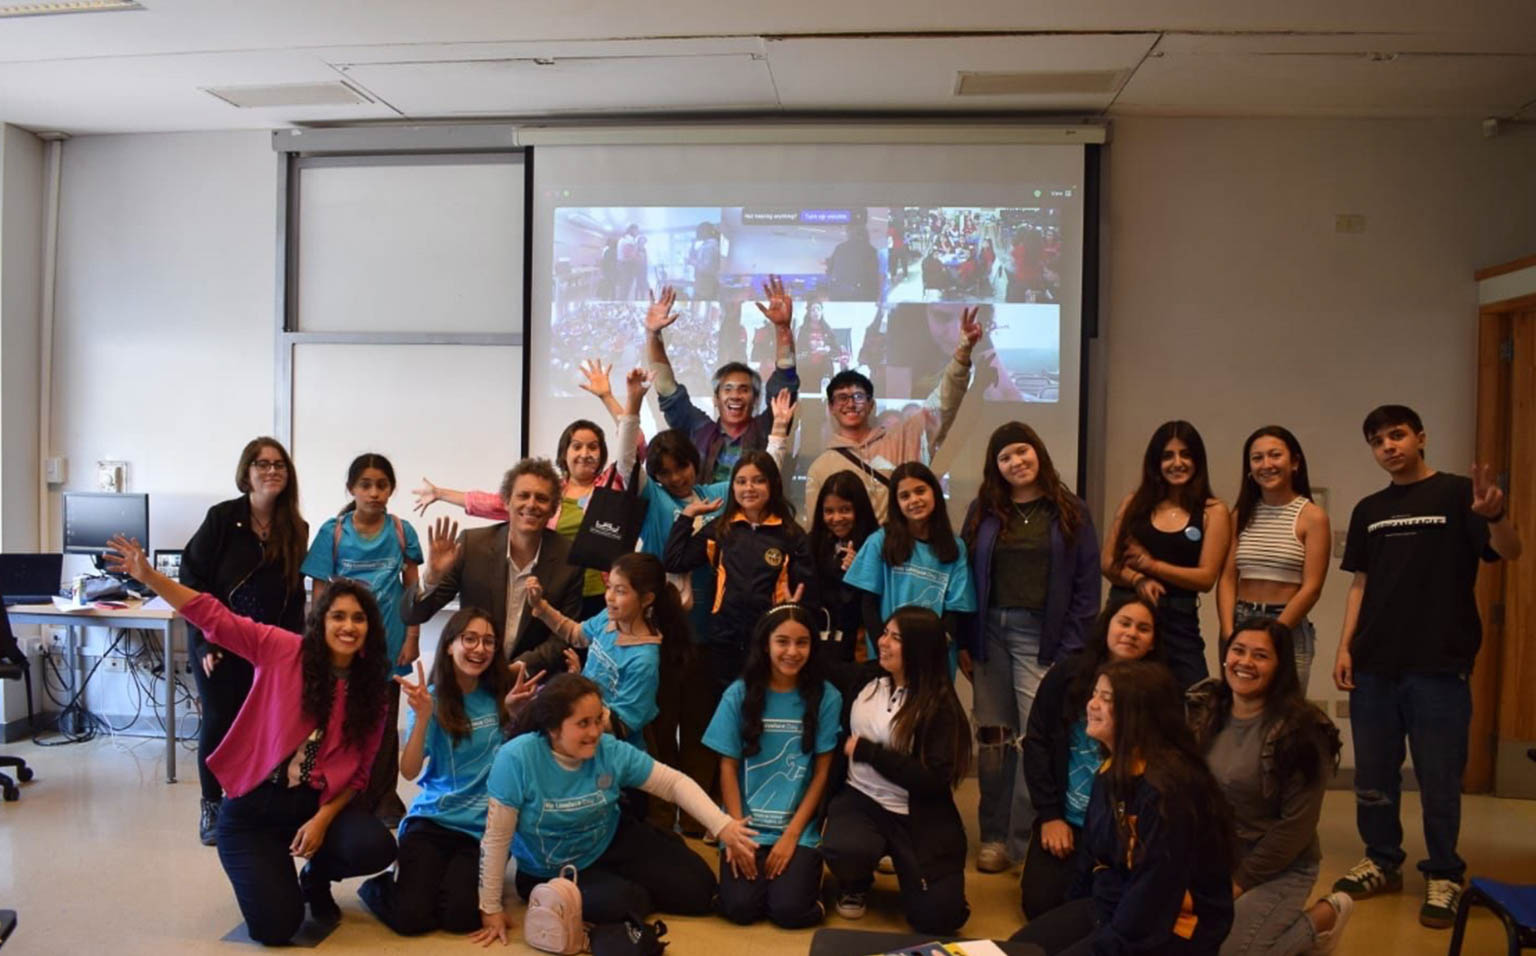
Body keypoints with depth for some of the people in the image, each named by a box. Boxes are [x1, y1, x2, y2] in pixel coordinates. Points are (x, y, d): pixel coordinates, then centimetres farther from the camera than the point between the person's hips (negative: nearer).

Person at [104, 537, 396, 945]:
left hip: (315, 804, 3)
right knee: (276, 927, -15)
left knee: (377, 846, -26)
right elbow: (214, 617, -14)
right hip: (251, 808, -2)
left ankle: (315, 877, 11)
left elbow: (358, 772, 1)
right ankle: (268, 873, 23)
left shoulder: (371, 693, -1)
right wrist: (149, 576, -24)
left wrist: (323, 819, -14)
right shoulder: (282, 650, -9)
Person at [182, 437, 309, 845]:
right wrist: (204, 642, -13)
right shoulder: (222, 517, -10)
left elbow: (295, 594, 7)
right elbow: (193, 579, -9)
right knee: (219, 721, 2)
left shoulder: (296, 529, 1)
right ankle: (212, 808, 19)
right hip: (218, 642, -2)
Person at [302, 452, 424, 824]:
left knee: (384, 726, 10)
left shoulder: (402, 532, 0)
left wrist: (412, 637, 0)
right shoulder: (333, 531, -2)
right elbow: (320, 591, 0)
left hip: (389, 646, 1)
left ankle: (382, 802, 23)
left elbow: (413, 589, 5)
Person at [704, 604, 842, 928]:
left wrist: (791, 835, -9)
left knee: (789, 910, -19)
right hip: (746, 825, 1)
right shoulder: (739, 694, -3)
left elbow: (822, 772, -2)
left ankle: (806, 871, 13)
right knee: (739, 908, -17)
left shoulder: (826, 697, -5)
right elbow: (728, 768, 0)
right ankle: (752, 865, 15)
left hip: (800, 829, -1)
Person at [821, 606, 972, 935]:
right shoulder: (862, 677, 2)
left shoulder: (939, 705, -10)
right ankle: (855, 884, 7)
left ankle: (901, 862, 20)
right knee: (843, 850, -33)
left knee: (939, 917, -15)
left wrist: (866, 751, -16)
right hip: (859, 799, 2)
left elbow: (934, 779, -17)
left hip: (917, 817, -2)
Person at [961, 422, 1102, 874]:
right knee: (992, 738, 7)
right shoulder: (983, 512, 9)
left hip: (1040, 636, -2)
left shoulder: (1070, 513, 3)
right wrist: (964, 642, 2)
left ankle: (1026, 841, 4)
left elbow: (1086, 586, 1)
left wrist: (1071, 650, -7)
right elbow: (965, 577, 8)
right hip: (990, 632, 3)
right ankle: (994, 836, 18)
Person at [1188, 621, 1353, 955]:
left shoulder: (1302, 730, -17)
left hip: (1277, 869, -5)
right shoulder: (1202, 710, 0)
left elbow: (1297, 825, -16)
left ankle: (1323, 918, 9)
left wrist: (1240, 881, -14)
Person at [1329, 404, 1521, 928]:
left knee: (1439, 780, 4)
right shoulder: (1368, 510, 12)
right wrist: (1345, 647, 6)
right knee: (1373, 776, 12)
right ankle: (1383, 863, 27)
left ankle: (1444, 877, 19)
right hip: (1374, 664, 5)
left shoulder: (1457, 493, -2)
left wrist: (1495, 516, -37)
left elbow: (1509, 552, -15)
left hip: (1439, 665, -4)